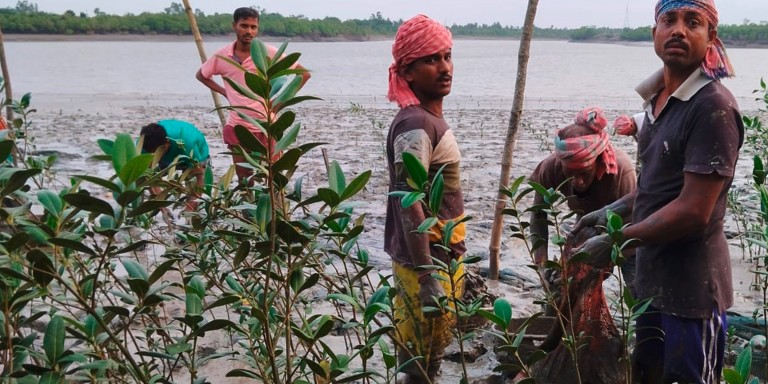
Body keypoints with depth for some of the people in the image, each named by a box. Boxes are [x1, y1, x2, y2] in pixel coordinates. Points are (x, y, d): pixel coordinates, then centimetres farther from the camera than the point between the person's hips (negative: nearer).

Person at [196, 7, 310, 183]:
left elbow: (304, 73, -2)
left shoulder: (270, 53, -9)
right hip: (237, 127, 2)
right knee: (244, 181, 10)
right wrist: (225, 92, 4)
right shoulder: (221, 56, -2)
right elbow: (201, 75, 17)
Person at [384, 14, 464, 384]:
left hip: (440, 259, 10)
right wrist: (427, 278, -26)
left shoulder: (430, 119, 10)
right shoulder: (415, 125, -21)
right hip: (428, 264, -10)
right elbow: (409, 206, -25)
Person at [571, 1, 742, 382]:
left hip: (691, 286, -9)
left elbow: (693, 211, -24)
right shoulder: (658, 97, 7)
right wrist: (612, 211, 8)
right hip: (652, 276, 9)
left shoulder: (713, 106, -21)